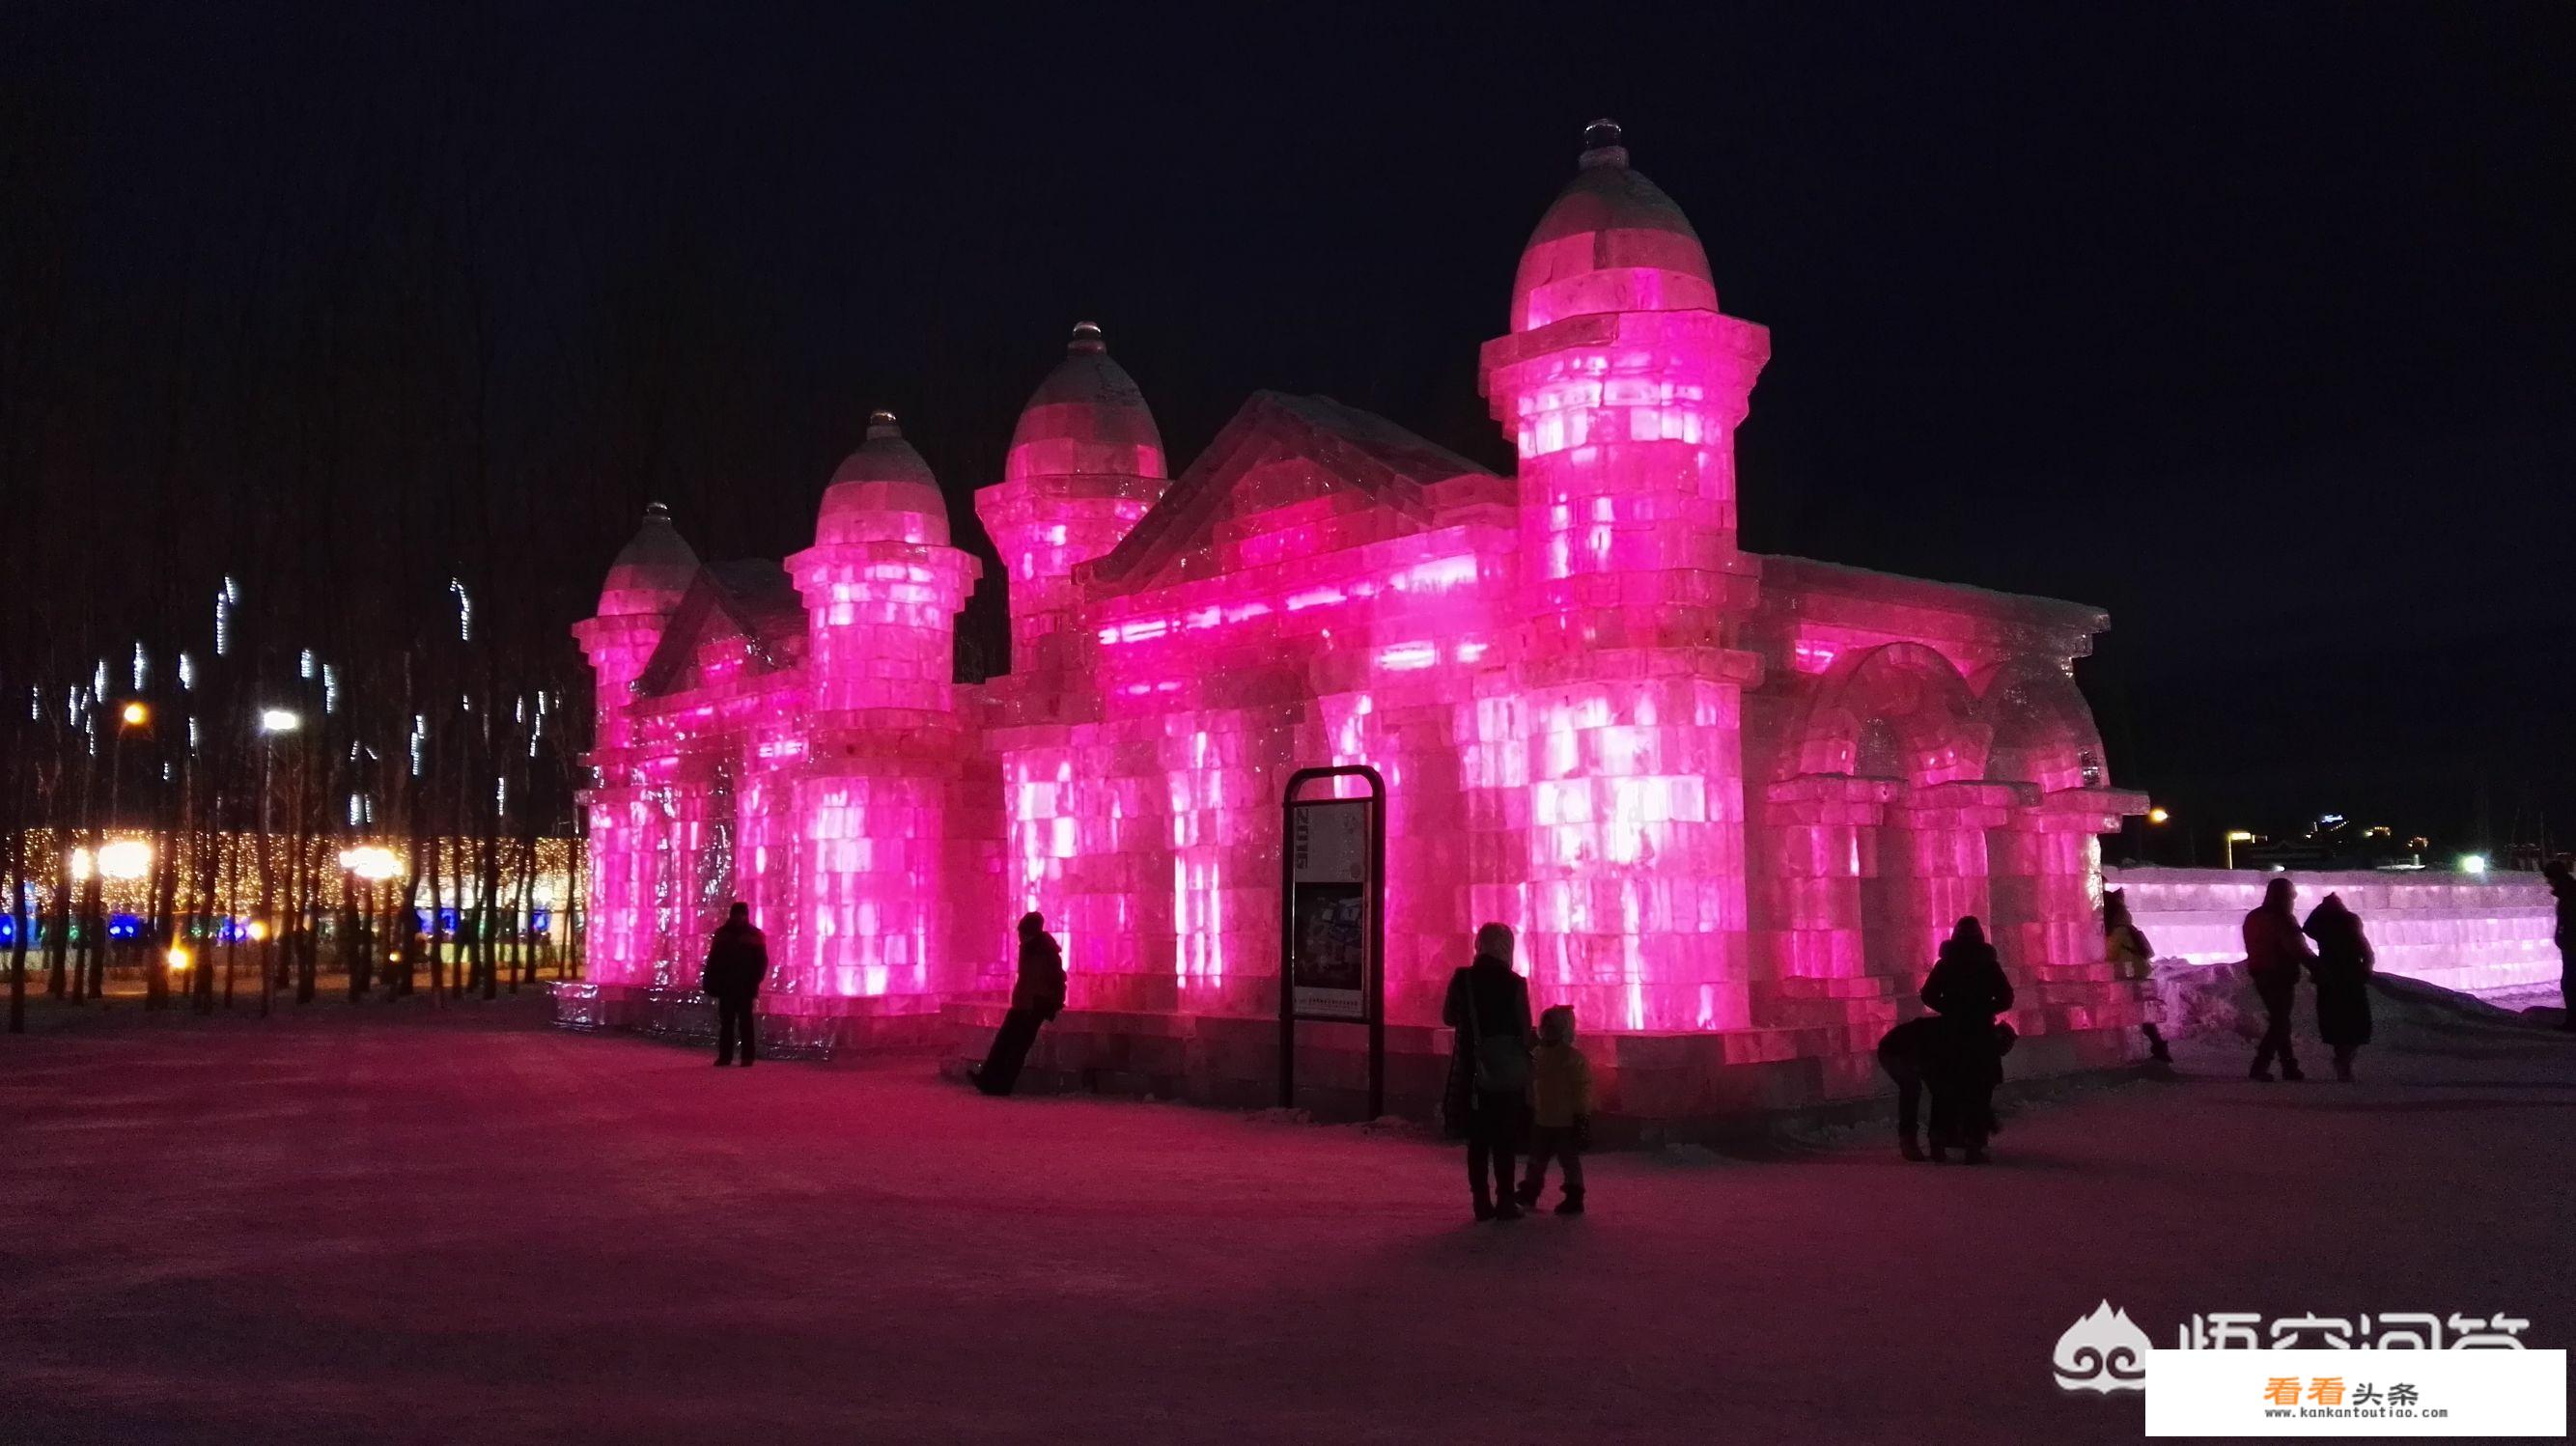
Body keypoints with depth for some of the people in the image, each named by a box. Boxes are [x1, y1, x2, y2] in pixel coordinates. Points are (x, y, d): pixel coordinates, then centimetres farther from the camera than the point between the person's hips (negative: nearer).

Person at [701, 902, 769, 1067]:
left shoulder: (755, 935, 1)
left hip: (745, 987, -2)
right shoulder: (722, 934, 8)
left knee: (745, 1022, -1)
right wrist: (709, 981, -1)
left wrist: (754, 981, -11)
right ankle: (724, 1056, 8)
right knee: (726, 1022, 4)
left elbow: (761, 962, 0)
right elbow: (713, 960, 8)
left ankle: (748, 1057, 2)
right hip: (726, 986, 2)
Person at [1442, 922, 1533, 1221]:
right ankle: (1505, 1202, 4)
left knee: (1477, 1139, 9)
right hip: (1507, 1073, -2)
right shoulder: (1514, 983, -10)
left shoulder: (1462, 979, -3)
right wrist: (1526, 1060, 11)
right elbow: (1525, 1030, -6)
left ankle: (1482, 1202, 10)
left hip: (1472, 1072, 3)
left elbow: (1449, 1017, 10)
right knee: (1505, 1139, 5)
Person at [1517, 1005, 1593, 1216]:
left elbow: (1583, 1090, -12)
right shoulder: (1538, 1056, 6)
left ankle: (1574, 1200, 11)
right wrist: (1530, 1111, 13)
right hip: (1542, 1121, 6)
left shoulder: (1575, 1059, -12)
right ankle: (1528, 1196, 27)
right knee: (1536, 1160, 16)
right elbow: (1531, 1087, 13)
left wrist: (1581, 1117, -14)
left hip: (1567, 1123, -6)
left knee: (1570, 1161, 3)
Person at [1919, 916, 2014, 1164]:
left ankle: (1939, 1143, 8)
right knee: (1978, 1091, 2)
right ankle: (1974, 1145, -4)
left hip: (1950, 1034, 2)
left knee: (1945, 1089, 11)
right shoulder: (1989, 965, -1)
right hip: (1981, 1035, -1)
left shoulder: (1944, 965, 2)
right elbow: (2006, 999, -2)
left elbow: (1928, 996, 0)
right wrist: (1983, 1009, 12)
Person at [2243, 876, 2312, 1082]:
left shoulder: (2253, 917, 10)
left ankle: (2289, 1067, 20)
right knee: (2279, 1022, -2)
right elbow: (2299, 950, -17)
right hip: (2280, 976, -8)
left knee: (2278, 1020, 16)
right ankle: (2259, 1068, -11)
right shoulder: (2282, 919, -15)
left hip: (2260, 974, 8)